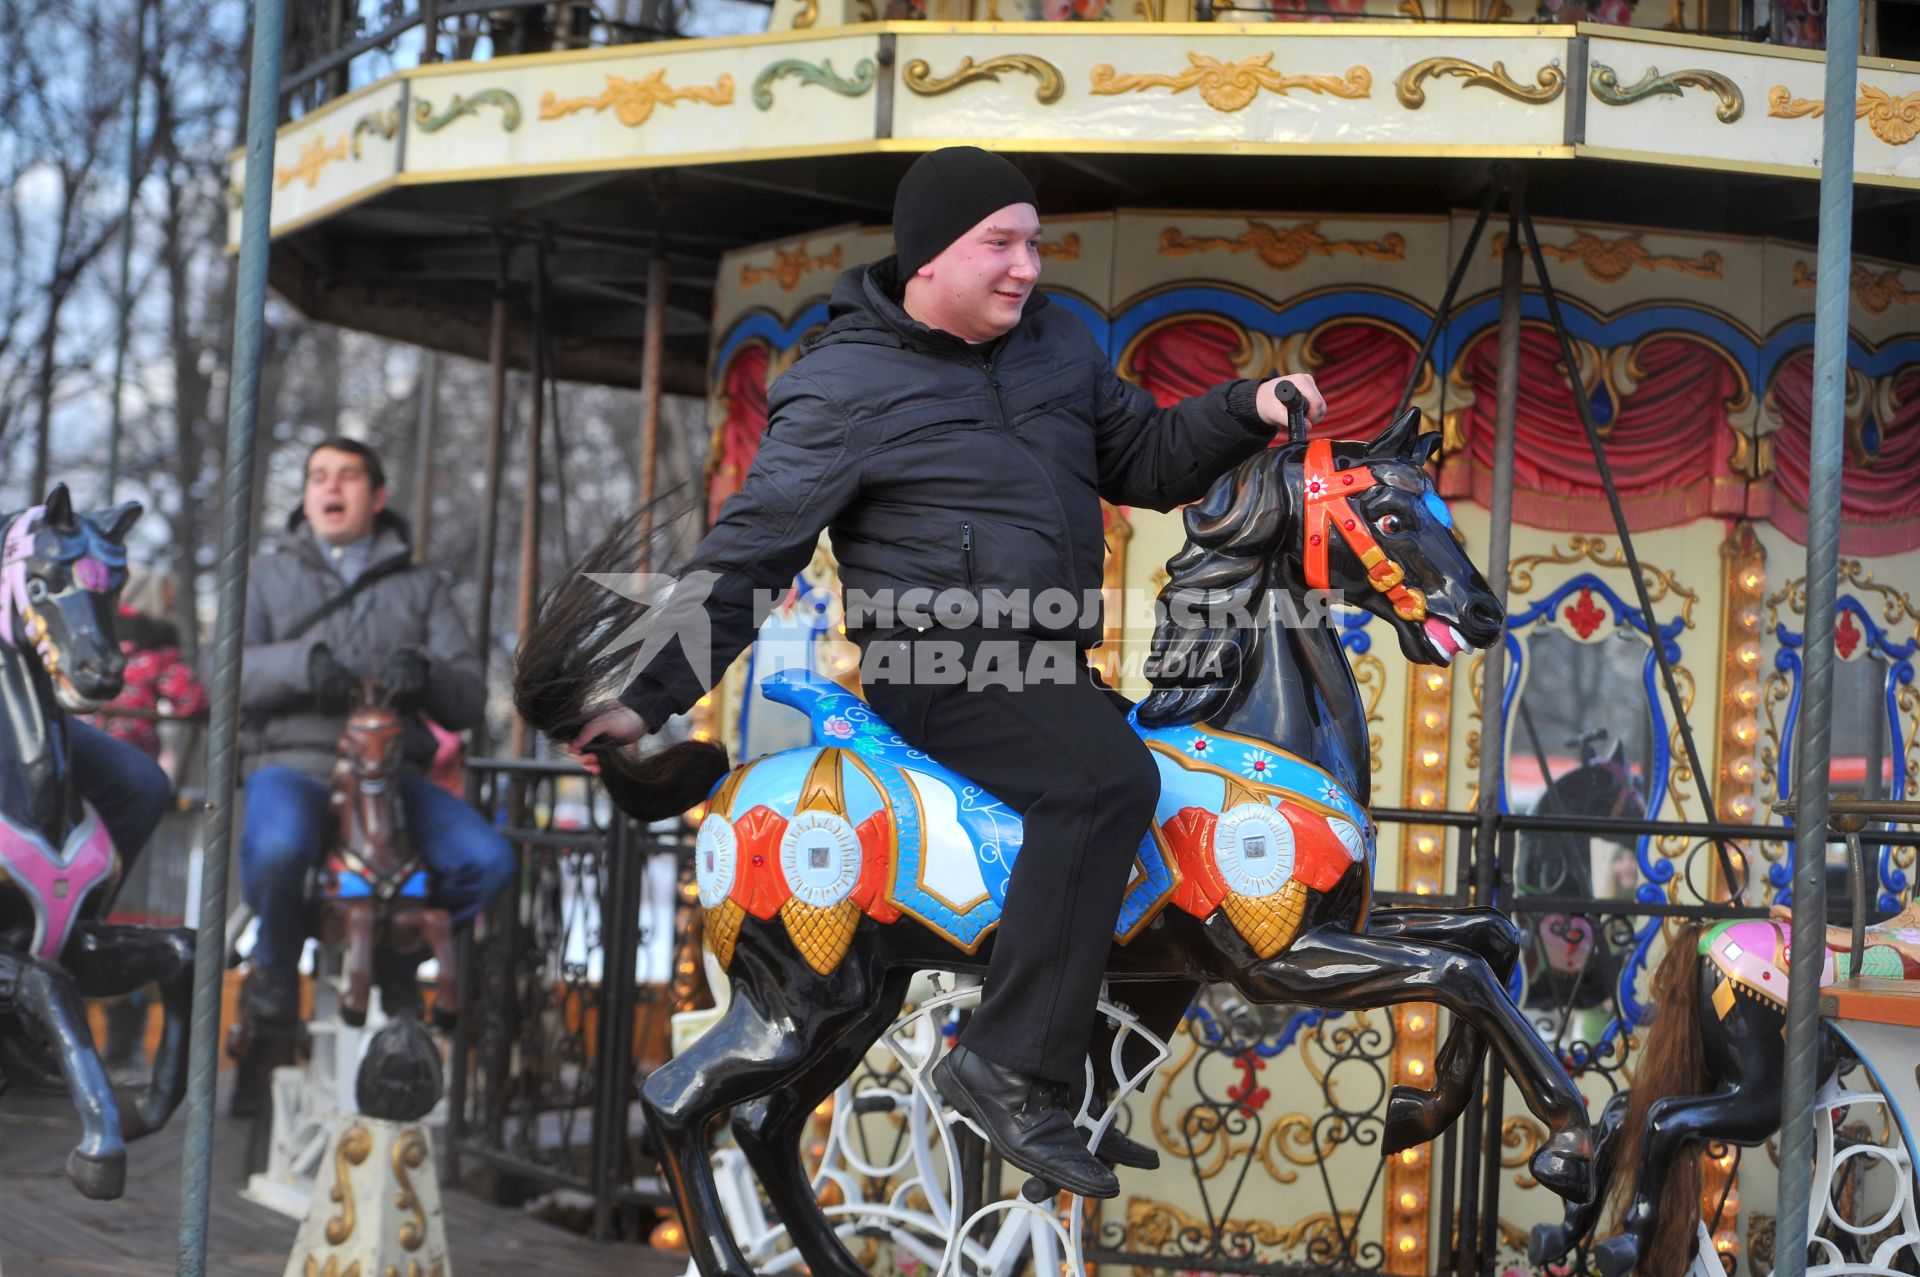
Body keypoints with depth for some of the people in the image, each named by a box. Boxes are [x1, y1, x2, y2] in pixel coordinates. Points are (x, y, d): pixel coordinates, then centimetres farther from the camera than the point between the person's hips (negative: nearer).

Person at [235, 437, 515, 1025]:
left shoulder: (421, 589, 21)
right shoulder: (269, 575, 19)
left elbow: (470, 700, 9)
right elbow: (226, 669, 1)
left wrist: (424, 671, -15)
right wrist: (304, 661, -19)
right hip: (291, 762, -2)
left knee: (489, 859, -23)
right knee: (277, 850, -38)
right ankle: (275, 962, -4)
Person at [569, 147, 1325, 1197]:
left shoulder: (1057, 342, 13)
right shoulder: (847, 384, -6)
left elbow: (1145, 463, 21)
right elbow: (749, 550, -6)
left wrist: (1244, 411, 2)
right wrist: (650, 697, -10)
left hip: (1060, 659, 8)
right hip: (939, 661, -8)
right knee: (1107, 780, -31)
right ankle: (1009, 1069, -27)